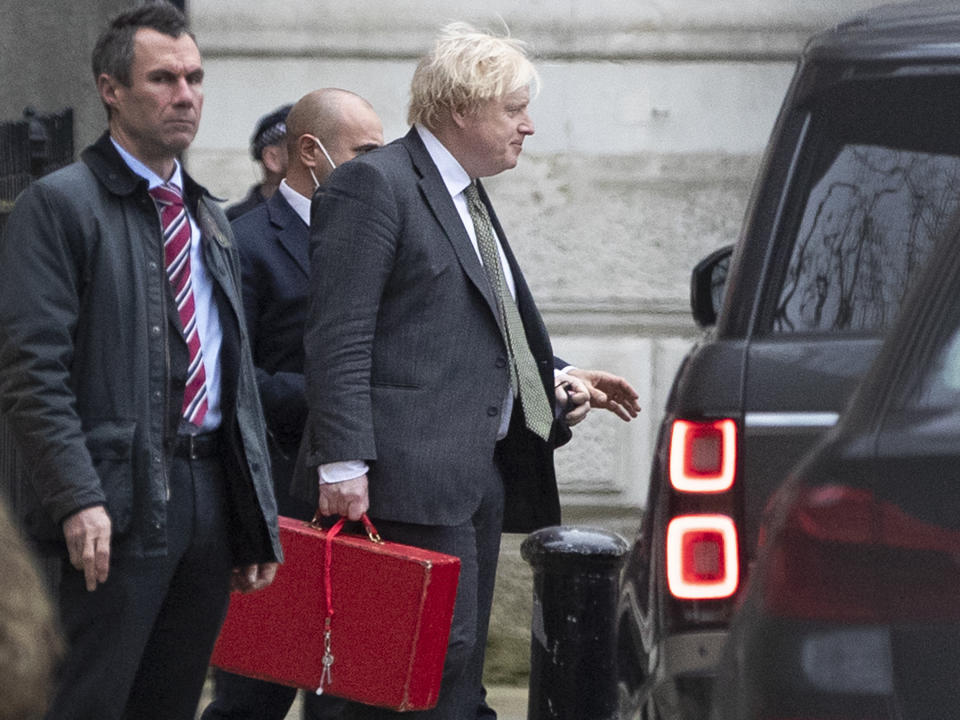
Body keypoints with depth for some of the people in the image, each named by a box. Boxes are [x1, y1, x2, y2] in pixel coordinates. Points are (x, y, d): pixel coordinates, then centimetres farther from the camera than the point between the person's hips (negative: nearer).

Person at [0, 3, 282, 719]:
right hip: (117, 503, -7)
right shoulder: (59, 205, -4)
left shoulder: (210, 219, 19)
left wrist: (260, 522, 15)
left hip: (212, 496, 7)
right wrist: (78, 499, -22)